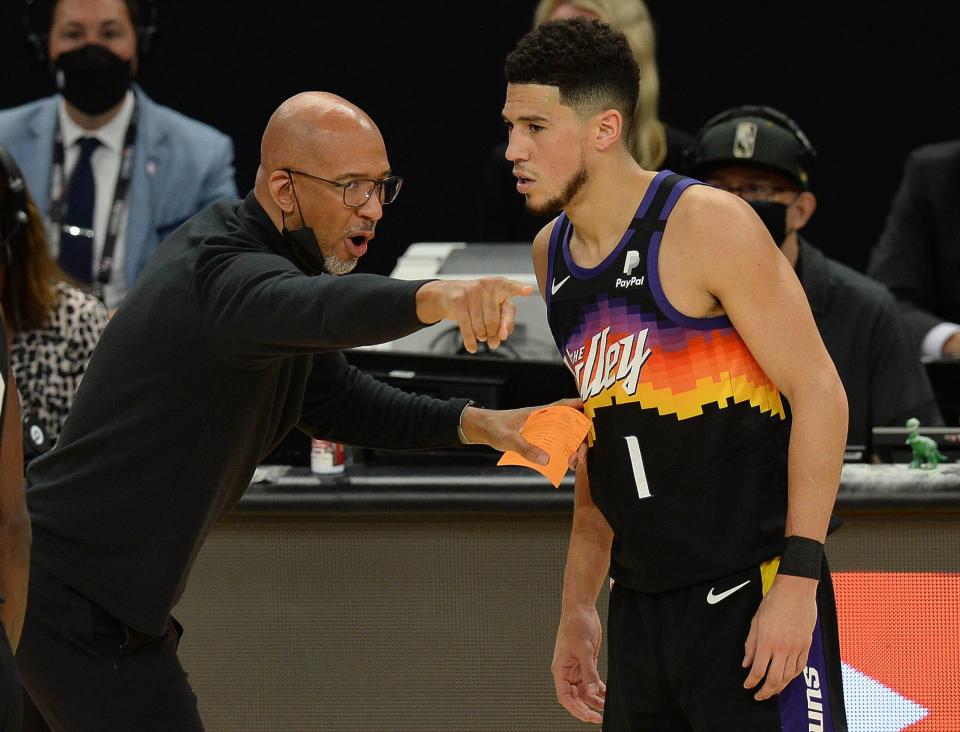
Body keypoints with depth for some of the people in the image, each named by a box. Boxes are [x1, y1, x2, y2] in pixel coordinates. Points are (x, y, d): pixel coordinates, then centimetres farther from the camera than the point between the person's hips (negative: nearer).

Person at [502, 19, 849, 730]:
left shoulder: (708, 225, -11)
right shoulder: (552, 254, 11)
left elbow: (819, 392, -13)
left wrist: (798, 580, -19)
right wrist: (578, 606, 20)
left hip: (753, 592, -7)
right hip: (643, 609, 7)